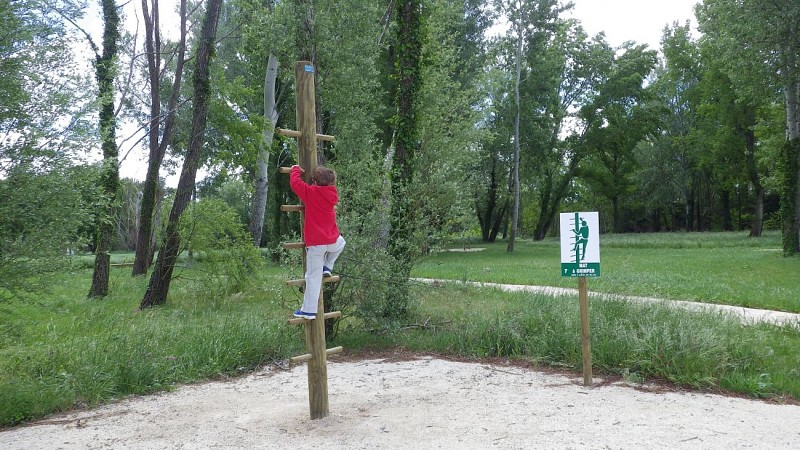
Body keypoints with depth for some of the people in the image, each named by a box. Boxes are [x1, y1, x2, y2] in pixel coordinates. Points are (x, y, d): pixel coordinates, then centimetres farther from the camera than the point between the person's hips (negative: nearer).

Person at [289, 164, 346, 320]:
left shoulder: (311, 192, -10)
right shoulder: (332, 194, 5)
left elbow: (295, 182, -8)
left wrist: (296, 169, 10)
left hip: (315, 244, -4)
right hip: (332, 241, 4)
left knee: (313, 277, 0)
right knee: (341, 242, 40)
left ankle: (309, 310, 2)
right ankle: (327, 267, 28)